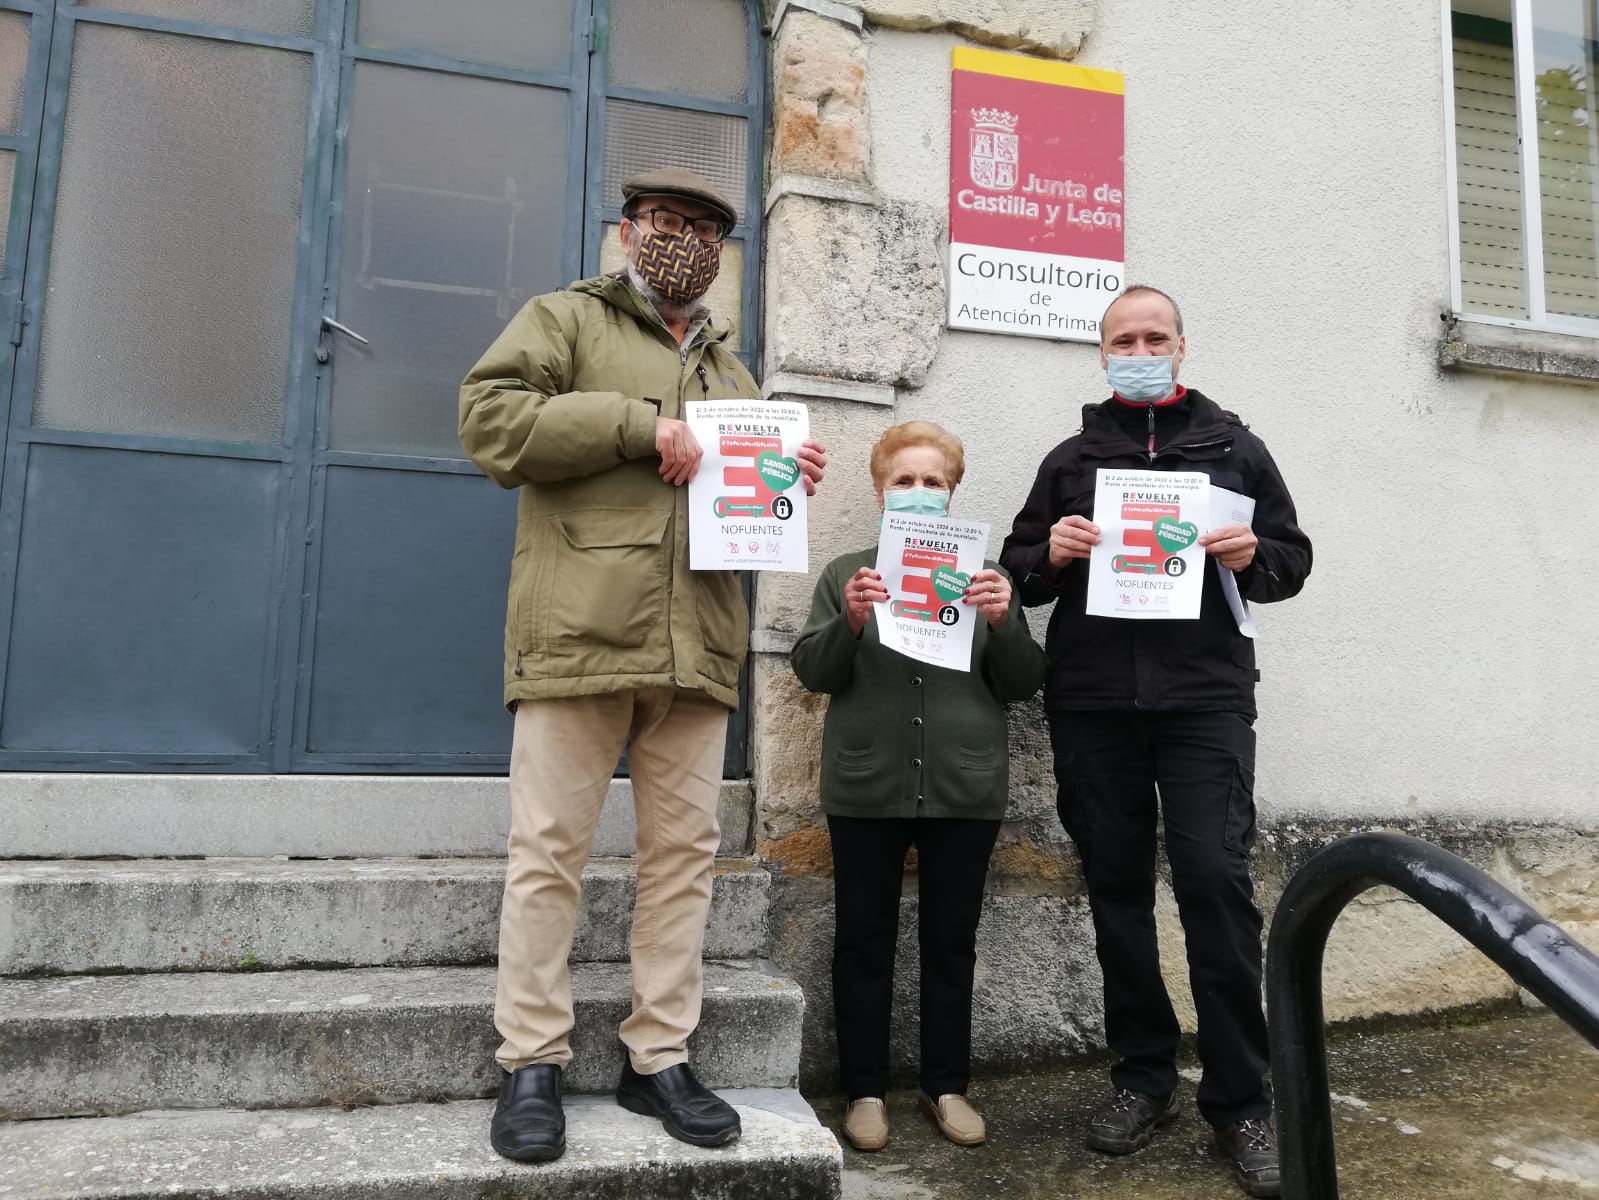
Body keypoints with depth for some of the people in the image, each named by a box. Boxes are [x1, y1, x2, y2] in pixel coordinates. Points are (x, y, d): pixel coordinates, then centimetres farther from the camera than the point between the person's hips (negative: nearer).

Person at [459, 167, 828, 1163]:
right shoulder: (566, 319, 11)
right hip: (580, 631, -5)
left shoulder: (731, 368, 27)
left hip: (698, 648, 5)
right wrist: (637, 424, -11)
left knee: (685, 850, 6)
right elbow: (489, 418, -5)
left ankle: (660, 1058, 18)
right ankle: (533, 1063, 12)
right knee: (549, 850, -1)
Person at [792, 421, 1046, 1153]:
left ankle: (947, 1085, 24)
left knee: (951, 943, 10)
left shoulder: (983, 575, 10)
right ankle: (865, 1089, 19)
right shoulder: (846, 572, 7)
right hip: (867, 790, -1)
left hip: (965, 792, 1)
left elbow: (1022, 684, 5)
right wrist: (850, 622, -19)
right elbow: (813, 672, -1)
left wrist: (1003, 623, -14)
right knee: (864, 943, 6)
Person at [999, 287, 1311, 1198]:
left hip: (1205, 697, -1)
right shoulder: (1071, 458, 15)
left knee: (1217, 882, -8)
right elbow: (1019, 572, 13)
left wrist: (1252, 557, -10)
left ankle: (1242, 1101, 5)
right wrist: (1050, 553, -8)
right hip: (1093, 704, 2)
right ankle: (1143, 1078, 20)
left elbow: (1293, 560, 12)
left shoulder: (1234, 446, 13)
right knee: (1118, 889, 6)